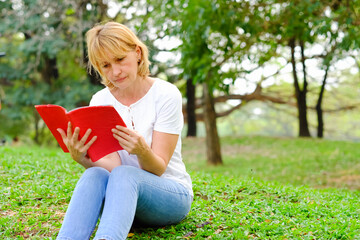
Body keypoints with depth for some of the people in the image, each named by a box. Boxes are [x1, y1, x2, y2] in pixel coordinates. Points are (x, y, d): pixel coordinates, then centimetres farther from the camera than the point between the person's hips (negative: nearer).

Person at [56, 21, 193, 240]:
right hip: (122, 193, 3)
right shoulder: (100, 101, 1)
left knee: (124, 175, -36)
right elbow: (113, 166, -9)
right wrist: (81, 158, -30)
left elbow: (158, 169, -14)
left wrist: (142, 151, -36)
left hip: (171, 193, -3)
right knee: (95, 175, -31)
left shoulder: (166, 95, -10)